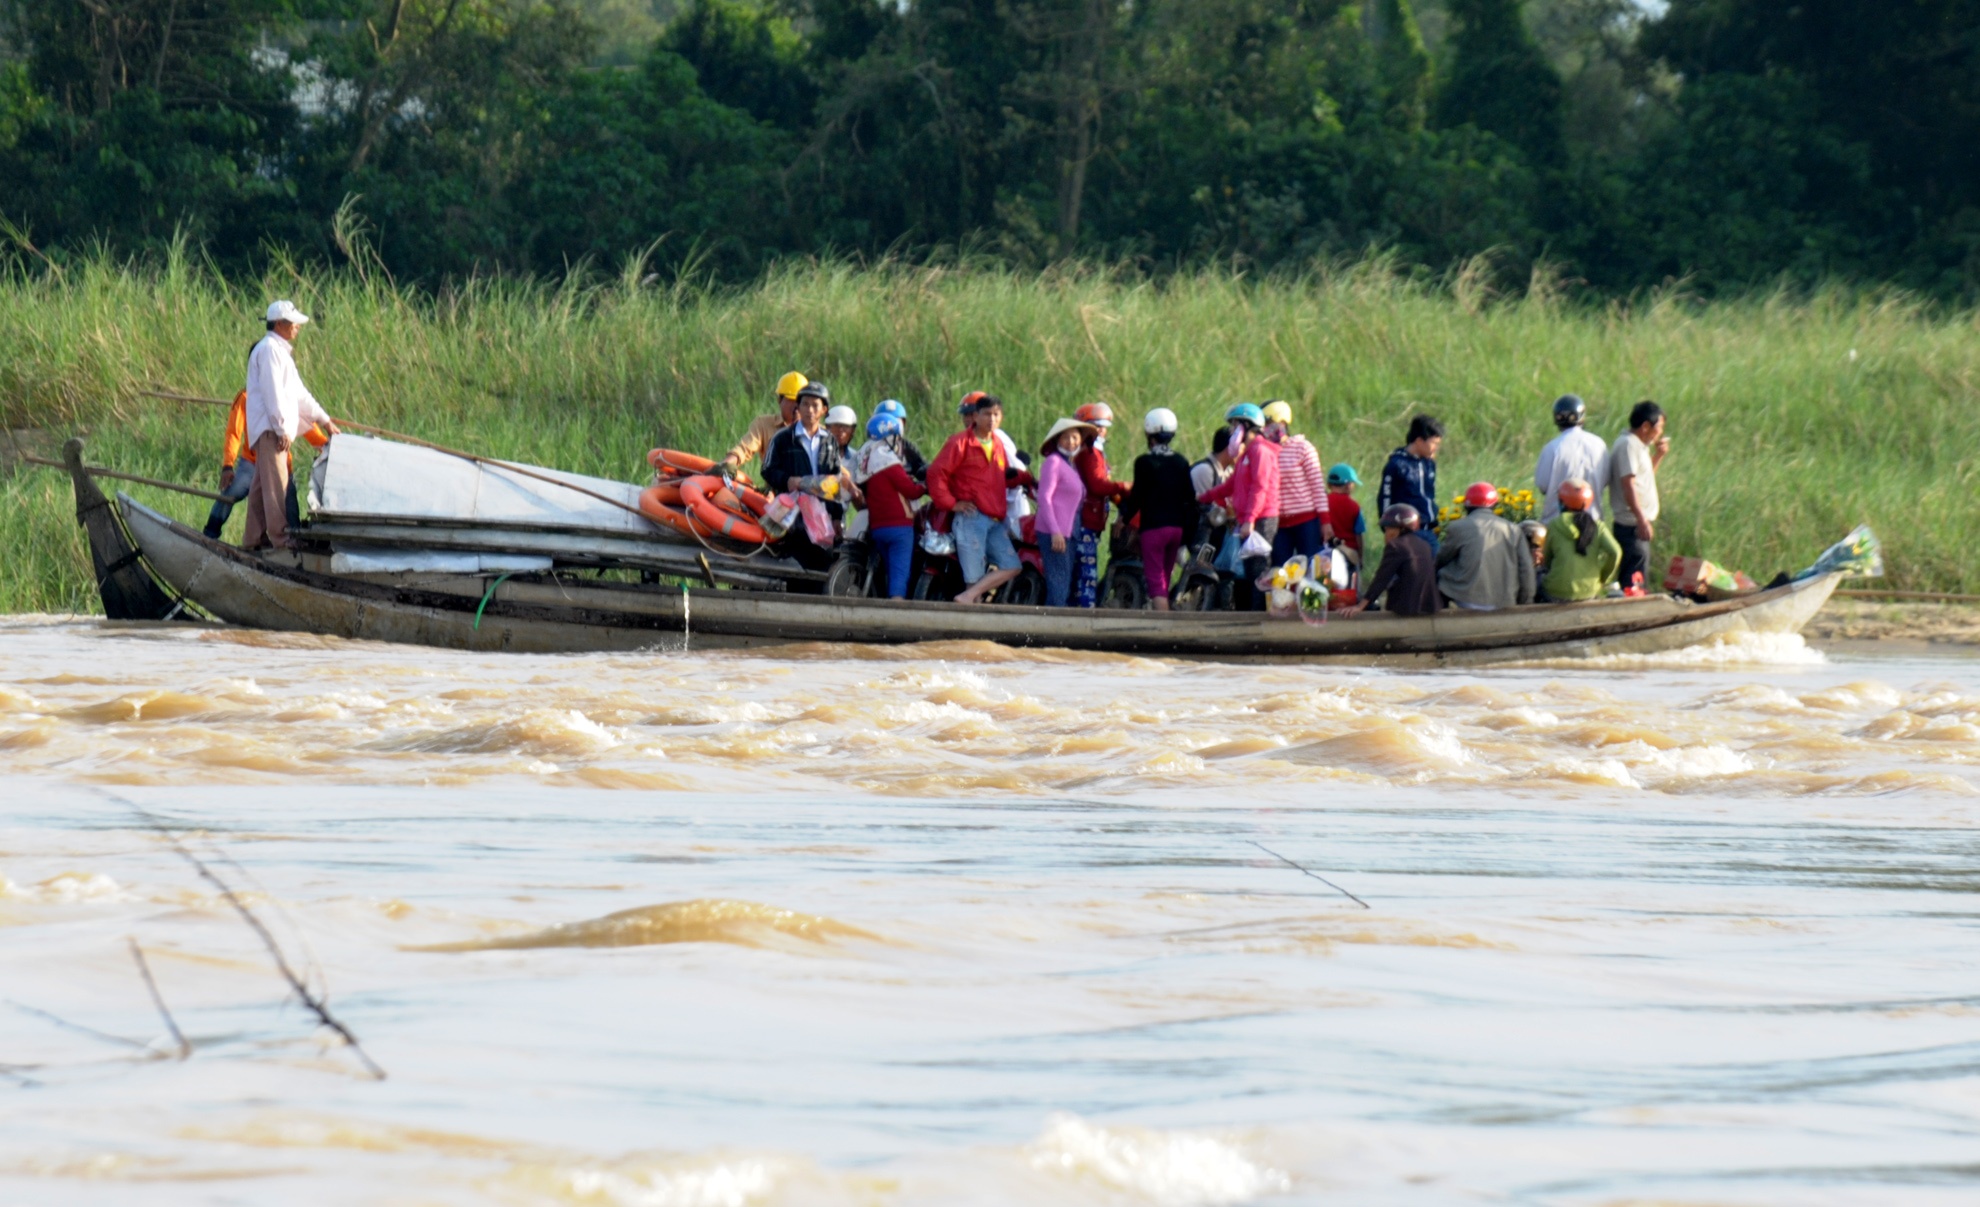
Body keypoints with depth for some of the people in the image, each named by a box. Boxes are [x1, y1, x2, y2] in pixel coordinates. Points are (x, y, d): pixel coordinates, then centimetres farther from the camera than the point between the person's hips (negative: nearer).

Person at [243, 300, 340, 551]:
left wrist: (324, 420, 26)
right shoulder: (269, 350, -9)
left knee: (263, 484, 10)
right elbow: (273, 392, -17)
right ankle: (281, 536, -17)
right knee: (276, 483, -13)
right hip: (270, 428, -10)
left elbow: (298, 392, 27)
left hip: (274, 429, 10)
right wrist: (282, 429, -20)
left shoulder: (280, 351, 23)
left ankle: (254, 538, 11)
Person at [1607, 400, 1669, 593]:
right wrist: (1642, 520, -27)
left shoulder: (1638, 445, 17)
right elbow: (1629, 484, -22)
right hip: (1632, 526, -10)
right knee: (1634, 584, -11)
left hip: (1639, 524, 10)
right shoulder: (1628, 445, -14)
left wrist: (1658, 456, 18)